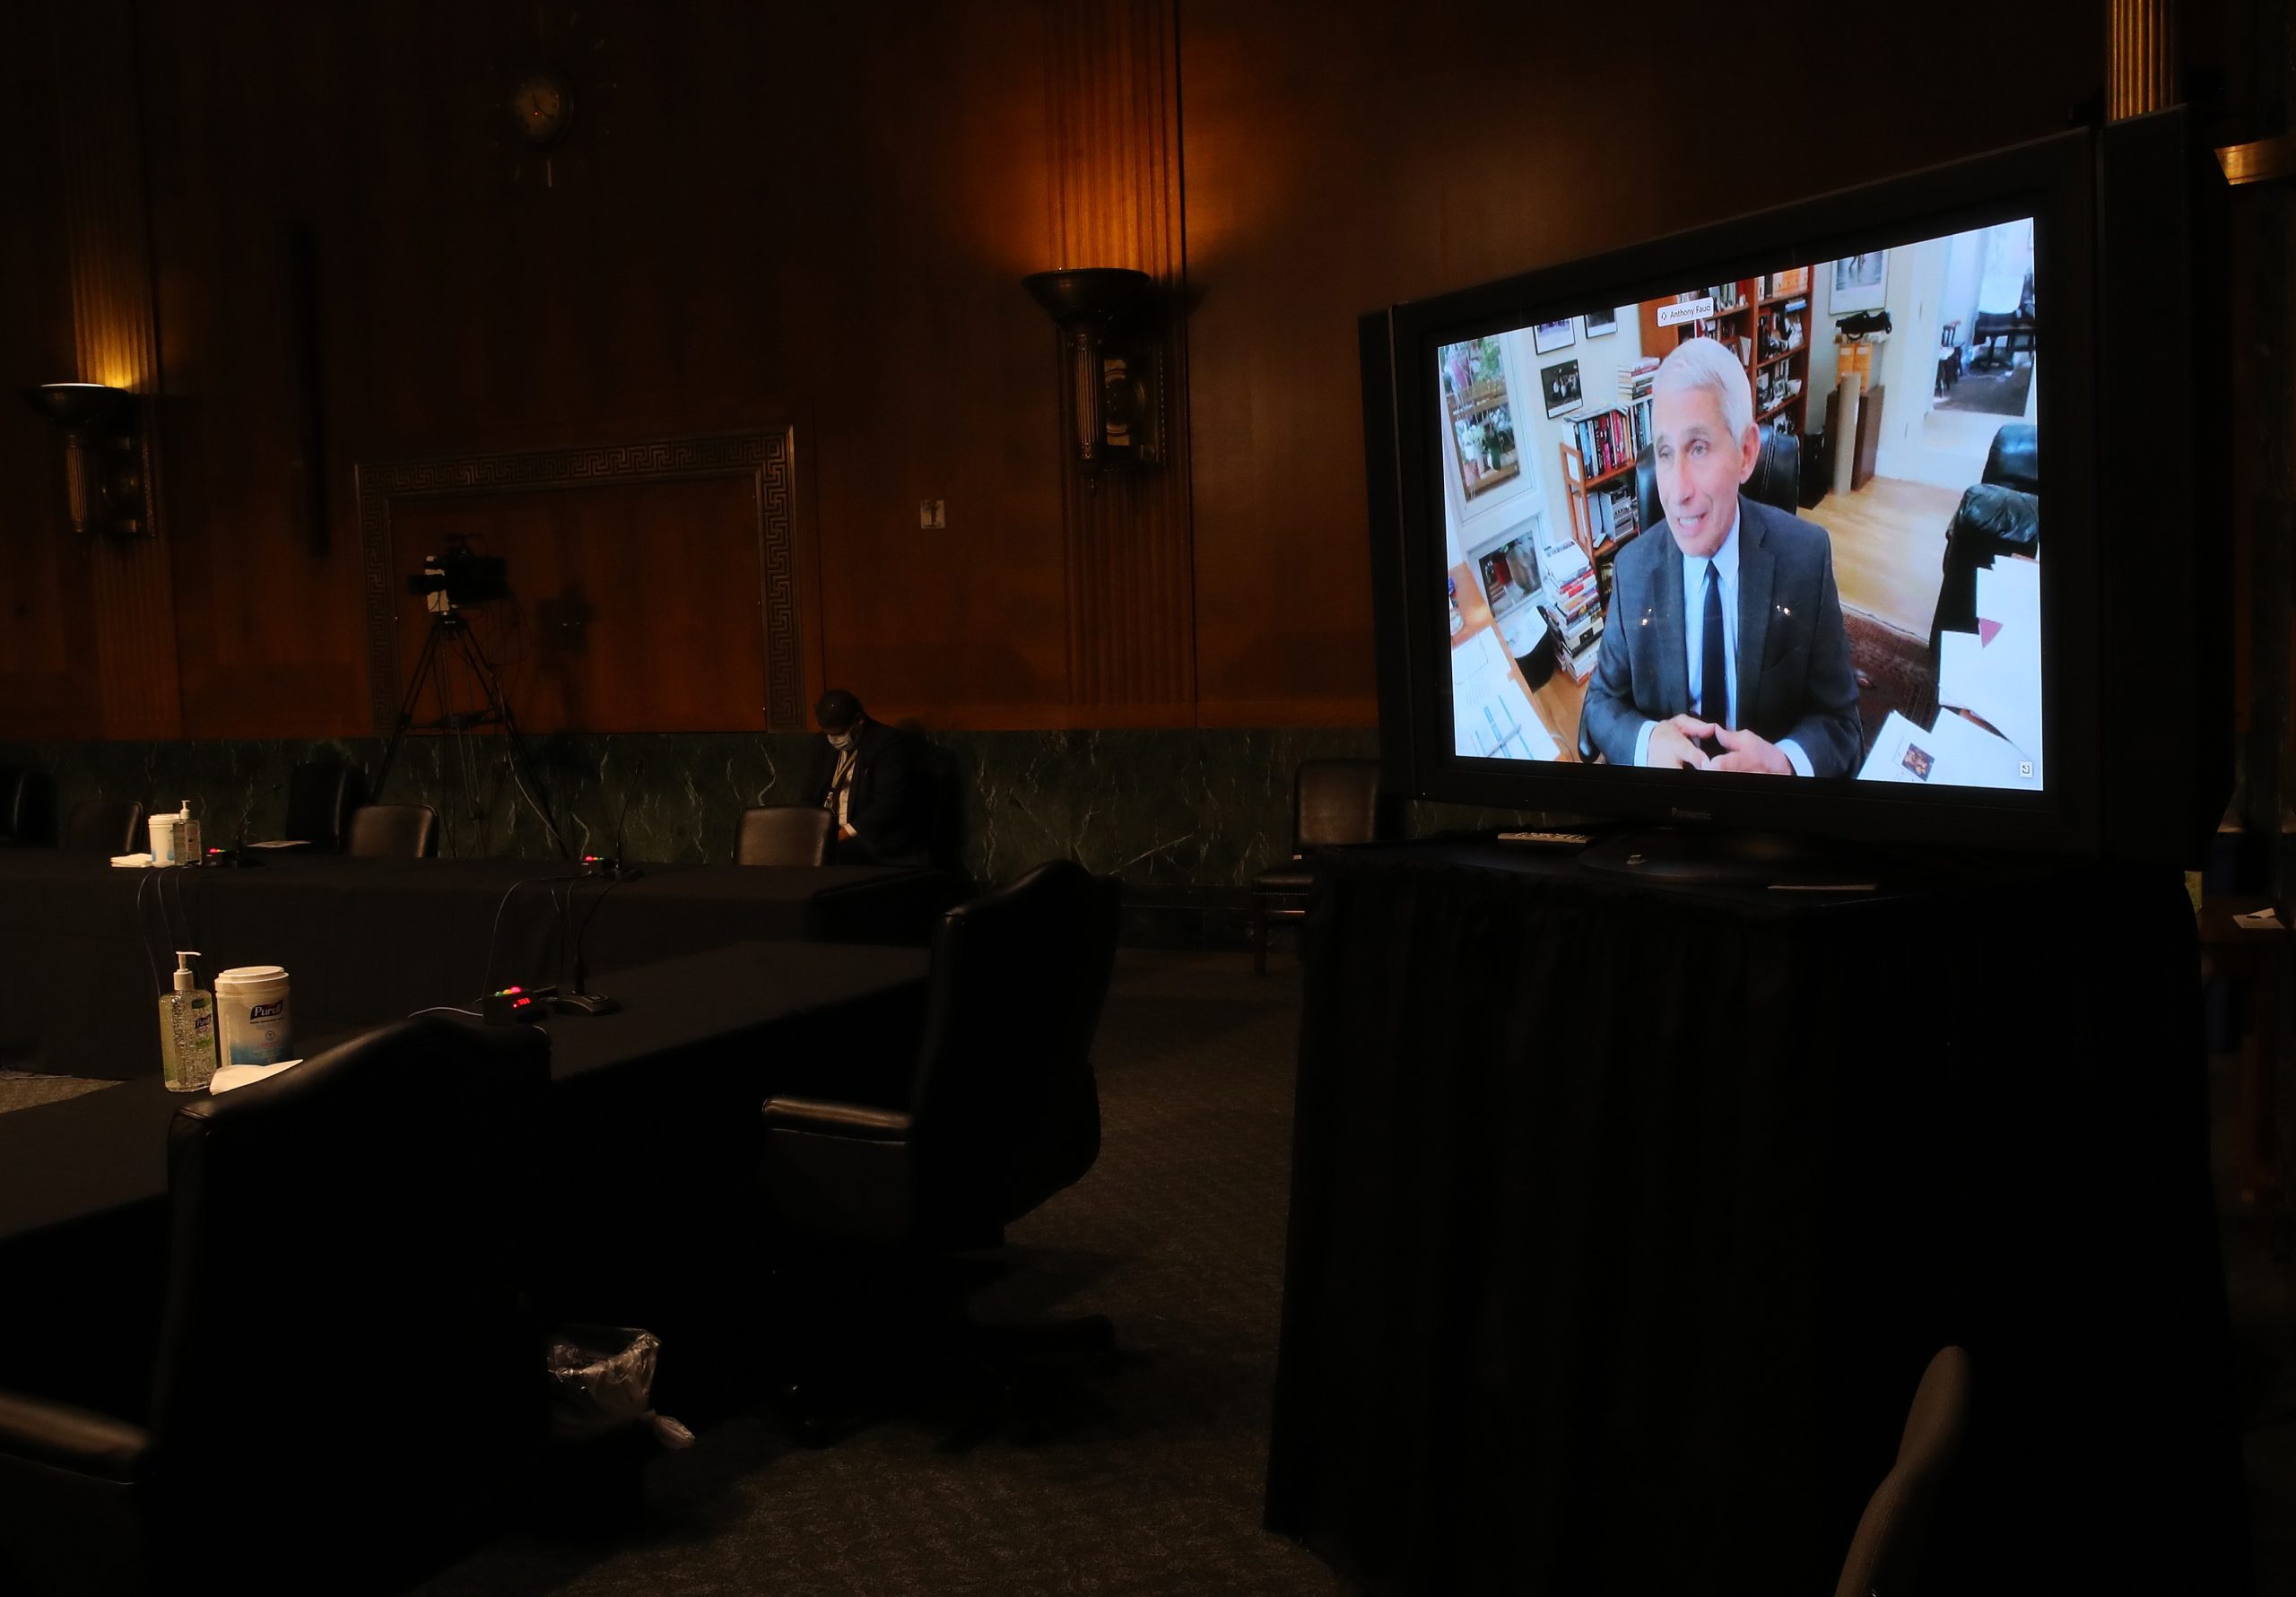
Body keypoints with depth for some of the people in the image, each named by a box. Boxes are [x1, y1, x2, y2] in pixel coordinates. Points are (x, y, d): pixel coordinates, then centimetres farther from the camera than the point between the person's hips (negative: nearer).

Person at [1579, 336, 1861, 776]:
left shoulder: (1806, 555, -7)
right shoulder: (1633, 569, -4)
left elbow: (1839, 719, -3)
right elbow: (1601, 701, 4)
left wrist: (1783, 763, -23)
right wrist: (1647, 740, -17)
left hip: (1770, 767, 0)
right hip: (1664, 784, 0)